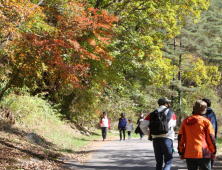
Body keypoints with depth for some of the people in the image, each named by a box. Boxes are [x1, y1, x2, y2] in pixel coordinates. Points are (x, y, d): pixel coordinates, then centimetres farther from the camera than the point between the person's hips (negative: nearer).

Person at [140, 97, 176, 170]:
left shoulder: (153, 114, 11)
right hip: (166, 138, -4)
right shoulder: (171, 112, 5)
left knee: (159, 162, 13)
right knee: (168, 161, 3)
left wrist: (149, 134, 13)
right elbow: (172, 125, -6)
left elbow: (143, 125, 4)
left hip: (155, 138, 4)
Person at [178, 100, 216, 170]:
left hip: (188, 154, 4)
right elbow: (211, 138, -2)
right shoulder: (205, 121, -3)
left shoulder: (185, 121, 8)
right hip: (203, 154, -3)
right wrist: (213, 152, 7)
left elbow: (180, 138, 9)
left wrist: (181, 152, 15)